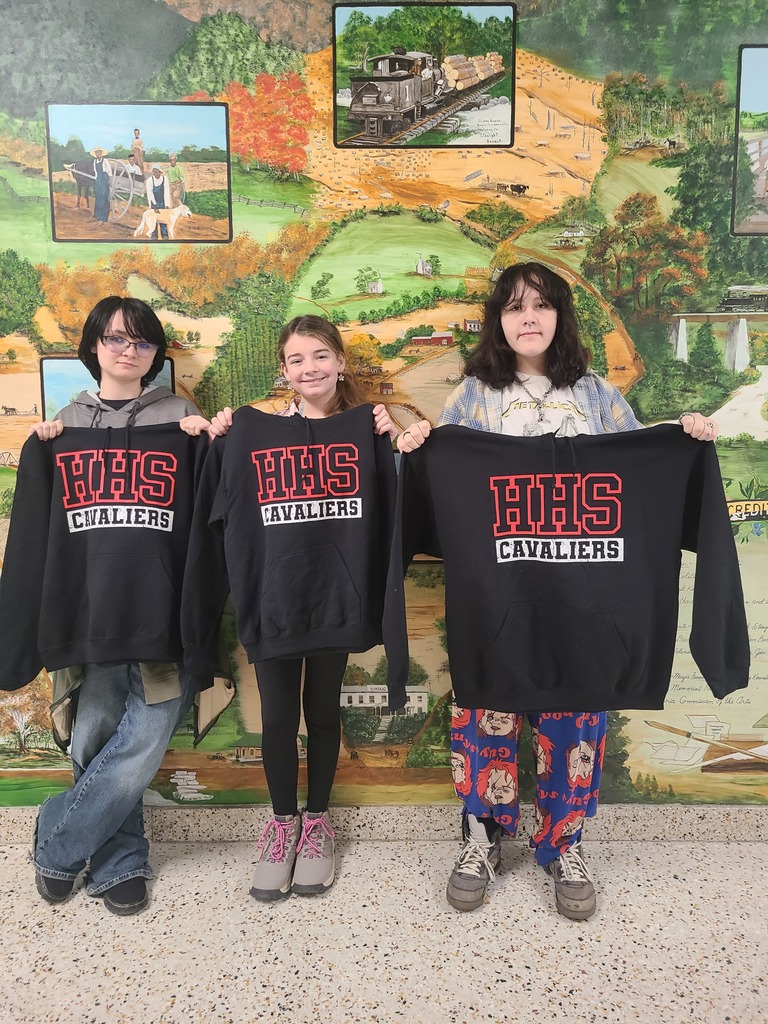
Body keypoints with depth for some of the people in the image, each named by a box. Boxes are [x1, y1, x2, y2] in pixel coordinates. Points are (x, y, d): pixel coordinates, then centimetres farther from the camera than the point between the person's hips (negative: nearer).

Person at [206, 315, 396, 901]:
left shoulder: (365, 427, 0)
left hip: (334, 592, 0)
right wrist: (220, 443, -8)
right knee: (277, 714, 8)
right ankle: (282, 822, 30)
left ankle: (316, 820, 33)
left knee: (323, 709, 13)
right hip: (272, 592, 1)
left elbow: (390, 506, -4)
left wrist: (391, 442, -15)